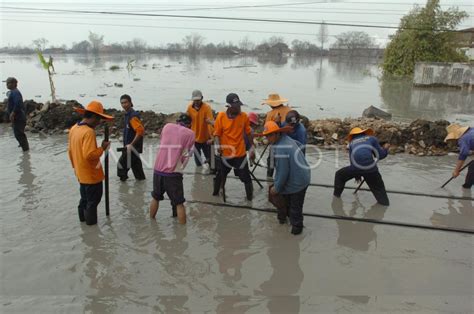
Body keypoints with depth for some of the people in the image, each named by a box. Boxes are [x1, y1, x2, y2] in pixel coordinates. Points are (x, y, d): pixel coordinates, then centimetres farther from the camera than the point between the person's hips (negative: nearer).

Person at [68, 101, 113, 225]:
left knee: (85, 197, 25)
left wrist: (75, 166, 21)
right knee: (93, 199, 8)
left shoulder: (74, 128, 4)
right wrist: (102, 148, -18)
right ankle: (91, 221, 19)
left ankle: (83, 217, 38)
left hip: (81, 173, 9)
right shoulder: (89, 132, -25)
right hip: (91, 175, -9)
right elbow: (89, 155, -32)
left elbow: (70, 150, 13)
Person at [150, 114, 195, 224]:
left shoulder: (167, 126, 11)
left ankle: (151, 221, 38)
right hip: (173, 173, -4)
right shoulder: (190, 133, 2)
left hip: (158, 170, 4)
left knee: (156, 197, 24)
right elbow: (187, 155, 6)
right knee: (179, 203, 7)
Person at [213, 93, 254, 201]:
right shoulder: (221, 116, -9)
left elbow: (248, 133, 5)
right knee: (221, 175, 17)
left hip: (240, 153, 0)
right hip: (225, 153, 0)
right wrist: (218, 146, -21)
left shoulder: (244, 116, -5)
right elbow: (217, 134, -4)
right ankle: (215, 193, 38)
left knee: (245, 176, 4)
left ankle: (250, 197, 20)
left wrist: (252, 149, 7)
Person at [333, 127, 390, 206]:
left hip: (356, 167, 1)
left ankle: (336, 195, 29)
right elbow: (381, 155, 11)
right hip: (371, 168, -1)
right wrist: (385, 148, 32)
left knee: (339, 175, 24)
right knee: (379, 188, 15)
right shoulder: (372, 139, 16)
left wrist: (356, 175, 34)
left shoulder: (351, 143, 23)